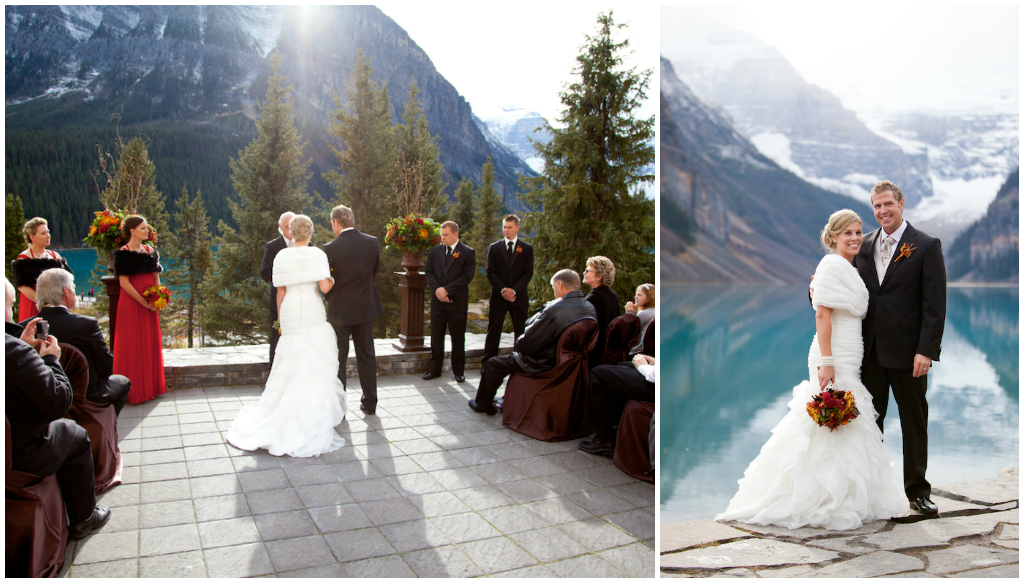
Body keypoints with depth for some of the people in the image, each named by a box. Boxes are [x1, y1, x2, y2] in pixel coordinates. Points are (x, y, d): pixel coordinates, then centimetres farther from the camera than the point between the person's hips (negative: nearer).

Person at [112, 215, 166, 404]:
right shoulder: (123, 253, -8)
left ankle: (150, 386, 22)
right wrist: (144, 302, -16)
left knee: (151, 343, 10)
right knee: (132, 344, 0)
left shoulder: (150, 251, 10)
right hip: (131, 304, -6)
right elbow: (124, 282, -14)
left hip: (150, 304, 6)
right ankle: (133, 391, 9)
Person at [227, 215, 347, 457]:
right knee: (316, 366, 3)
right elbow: (324, 287, -14)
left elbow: (280, 292, 6)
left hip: (290, 314, 3)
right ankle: (313, 418, 4)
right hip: (314, 313, -3)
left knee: (293, 366, 9)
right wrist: (333, 279, 8)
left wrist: (280, 319, 14)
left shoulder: (281, 256, 4)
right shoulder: (318, 254, -5)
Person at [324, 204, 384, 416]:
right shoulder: (372, 242, -5)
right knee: (366, 355, 14)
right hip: (366, 307, 4)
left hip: (340, 310, -3)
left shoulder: (331, 249, -15)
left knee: (338, 358, 8)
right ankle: (370, 403, 21)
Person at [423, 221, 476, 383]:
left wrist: (447, 289, -15)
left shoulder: (468, 253, -3)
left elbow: (467, 276, -10)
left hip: (457, 302, -3)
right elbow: (428, 272, 6)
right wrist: (437, 289, -11)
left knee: (458, 338, 5)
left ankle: (459, 371, 15)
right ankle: (435, 369, 16)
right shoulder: (435, 251, 10)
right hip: (438, 301, 3)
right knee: (436, 337, 6)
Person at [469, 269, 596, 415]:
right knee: (517, 358, 33)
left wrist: (518, 344, -2)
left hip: (544, 366, -8)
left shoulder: (556, 308, -29)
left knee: (493, 364, 11)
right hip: (567, 363, 8)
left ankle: (483, 404, 31)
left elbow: (526, 343, -23)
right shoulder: (590, 309, -5)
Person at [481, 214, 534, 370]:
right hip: (498, 297, 0)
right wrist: (502, 290, -14)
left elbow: (528, 273, -2)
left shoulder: (527, 249, 6)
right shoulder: (494, 247, 8)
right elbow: (490, 272, 1)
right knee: (493, 332, 2)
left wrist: (514, 290, -15)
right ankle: (487, 365, 6)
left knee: (521, 332, 4)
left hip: (519, 297, 0)